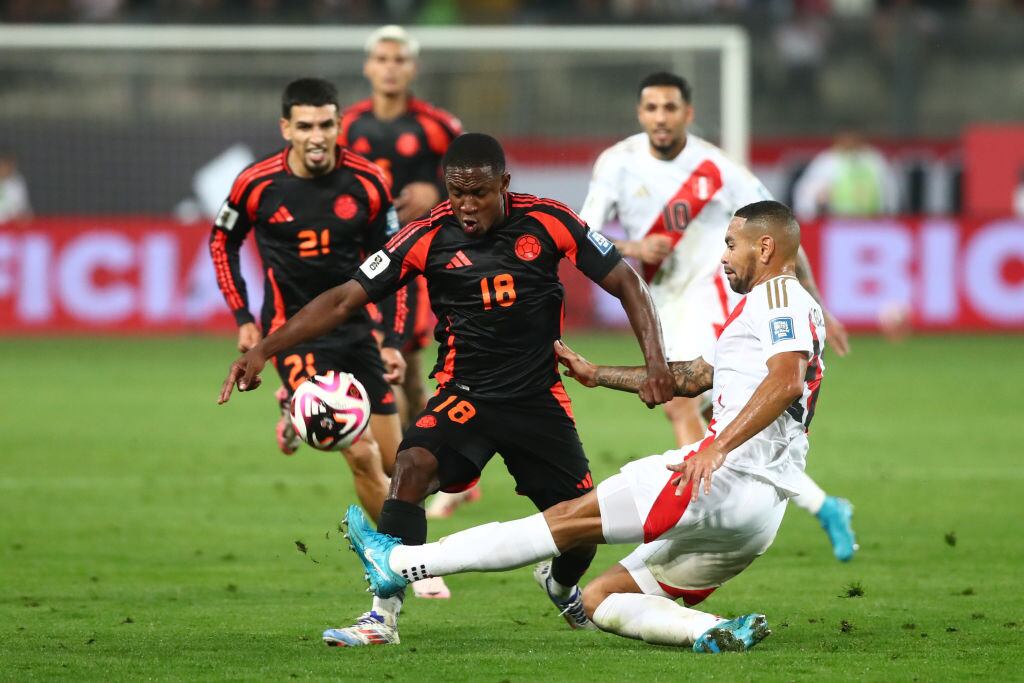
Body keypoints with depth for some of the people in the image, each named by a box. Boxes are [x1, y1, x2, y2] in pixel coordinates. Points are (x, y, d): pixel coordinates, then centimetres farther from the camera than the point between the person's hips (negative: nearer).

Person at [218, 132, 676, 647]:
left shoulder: (547, 221, -9)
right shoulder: (429, 236, -10)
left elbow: (624, 282, -1)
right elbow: (345, 299, -9)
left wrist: (656, 363, -13)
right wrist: (265, 349, -18)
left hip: (540, 396, 1)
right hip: (464, 393, -1)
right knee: (412, 466, -30)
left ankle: (562, 587, 37)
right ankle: (385, 614, -27)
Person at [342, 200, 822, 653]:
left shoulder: (776, 294, -3)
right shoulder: (770, 303, 30)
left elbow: (785, 382, -21)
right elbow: (693, 378, 37)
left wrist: (718, 448, -31)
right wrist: (596, 374, 37)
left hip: (729, 479, -10)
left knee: (572, 519, -8)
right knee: (600, 601, 8)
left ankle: (397, 562, -7)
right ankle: (718, 633, -13)